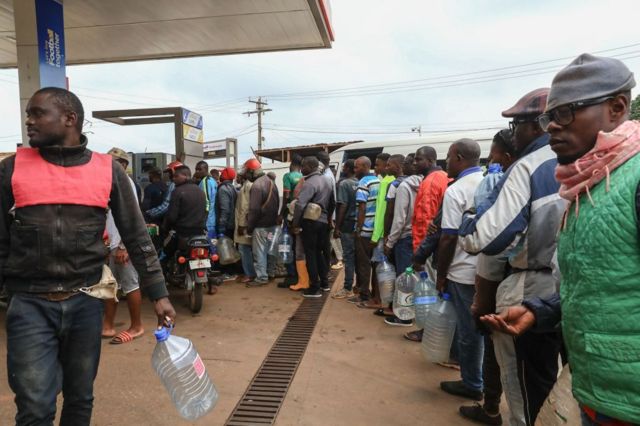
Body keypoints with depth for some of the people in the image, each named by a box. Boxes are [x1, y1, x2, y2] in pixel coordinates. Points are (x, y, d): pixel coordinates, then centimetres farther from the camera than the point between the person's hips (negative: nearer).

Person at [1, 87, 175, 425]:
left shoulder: (108, 171, -1)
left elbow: (137, 237, 1)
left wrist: (158, 295, -2)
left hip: (85, 302, 1)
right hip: (29, 304, -1)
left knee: (80, 399, 17)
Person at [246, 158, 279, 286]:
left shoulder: (257, 185, -19)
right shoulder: (271, 182, 10)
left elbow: (254, 209, -21)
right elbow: (277, 203, 15)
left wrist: (249, 226, -12)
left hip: (260, 225, -9)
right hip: (272, 223, 9)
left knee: (259, 252, -1)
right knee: (268, 250, 17)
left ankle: (261, 278, 4)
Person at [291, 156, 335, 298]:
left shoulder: (310, 183, -15)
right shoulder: (326, 181, 13)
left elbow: (300, 205, -23)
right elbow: (332, 203, 18)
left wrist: (295, 224, -15)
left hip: (310, 222, -8)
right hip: (323, 222, 8)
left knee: (310, 254, 0)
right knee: (319, 252, 19)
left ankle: (315, 288, 4)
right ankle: (324, 283, 26)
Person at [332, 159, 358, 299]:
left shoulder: (343, 184, -10)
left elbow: (342, 206, -15)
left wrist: (337, 227, -11)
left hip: (348, 225, -6)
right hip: (358, 224, 7)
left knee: (349, 257, -3)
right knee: (357, 256, 12)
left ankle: (348, 289, 1)